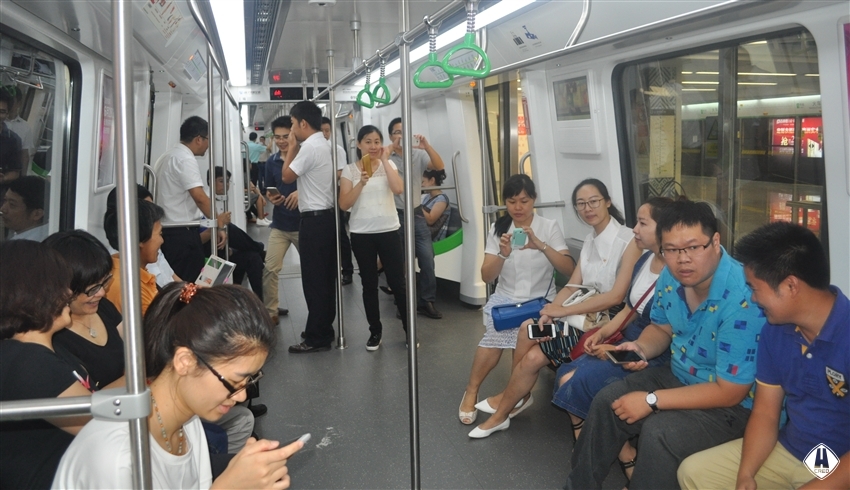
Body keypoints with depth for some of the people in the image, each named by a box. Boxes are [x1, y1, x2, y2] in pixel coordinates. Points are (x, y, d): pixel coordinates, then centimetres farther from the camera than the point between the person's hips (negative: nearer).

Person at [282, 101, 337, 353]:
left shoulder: (310, 147, -16)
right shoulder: (324, 145, 14)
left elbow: (287, 176, -7)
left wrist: (292, 146, 0)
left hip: (314, 219, -10)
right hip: (327, 216, 10)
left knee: (313, 279, -4)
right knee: (325, 277, 14)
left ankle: (316, 338, 1)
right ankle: (324, 329, 23)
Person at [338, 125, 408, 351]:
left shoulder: (389, 165, 4)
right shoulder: (349, 170, 1)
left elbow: (398, 189, -15)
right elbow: (343, 204, -7)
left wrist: (385, 161, -12)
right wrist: (361, 183, -18)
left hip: (388, 231, 0)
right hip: (361, 234, 0)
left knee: (397, 282, 1)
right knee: (369, 284, 8)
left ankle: (409, 330, 13)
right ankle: (375, 331, 20)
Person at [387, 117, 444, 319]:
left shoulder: (418, 155, 3)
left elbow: (440, 166, -10)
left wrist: (426, 146, -24)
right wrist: (391, 149, -24)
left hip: (416, 214, 2)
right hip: (396, 215, -2)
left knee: (427, 260, -2)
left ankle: (427, 302, 9)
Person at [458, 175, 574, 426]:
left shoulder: (549, 227, -1)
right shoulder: (498, 228, 4)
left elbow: (568, 269, -11)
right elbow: (486, 277, -1)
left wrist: (540, 245, -25)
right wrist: (503, 254, -21)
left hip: (540, 301, -1)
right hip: (505, 299, 1)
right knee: (498, 332, -29)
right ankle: (471, 391, -9)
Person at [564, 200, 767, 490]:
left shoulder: (742, 299, -33)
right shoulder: (671, 278, -8)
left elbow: (729, 391, -28)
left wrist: (652, 401, -23)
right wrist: (642, 348, -11)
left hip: (733, 403, -8)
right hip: (679, 376, 8)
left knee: (658, 433, -28)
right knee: (607, 401, 0)